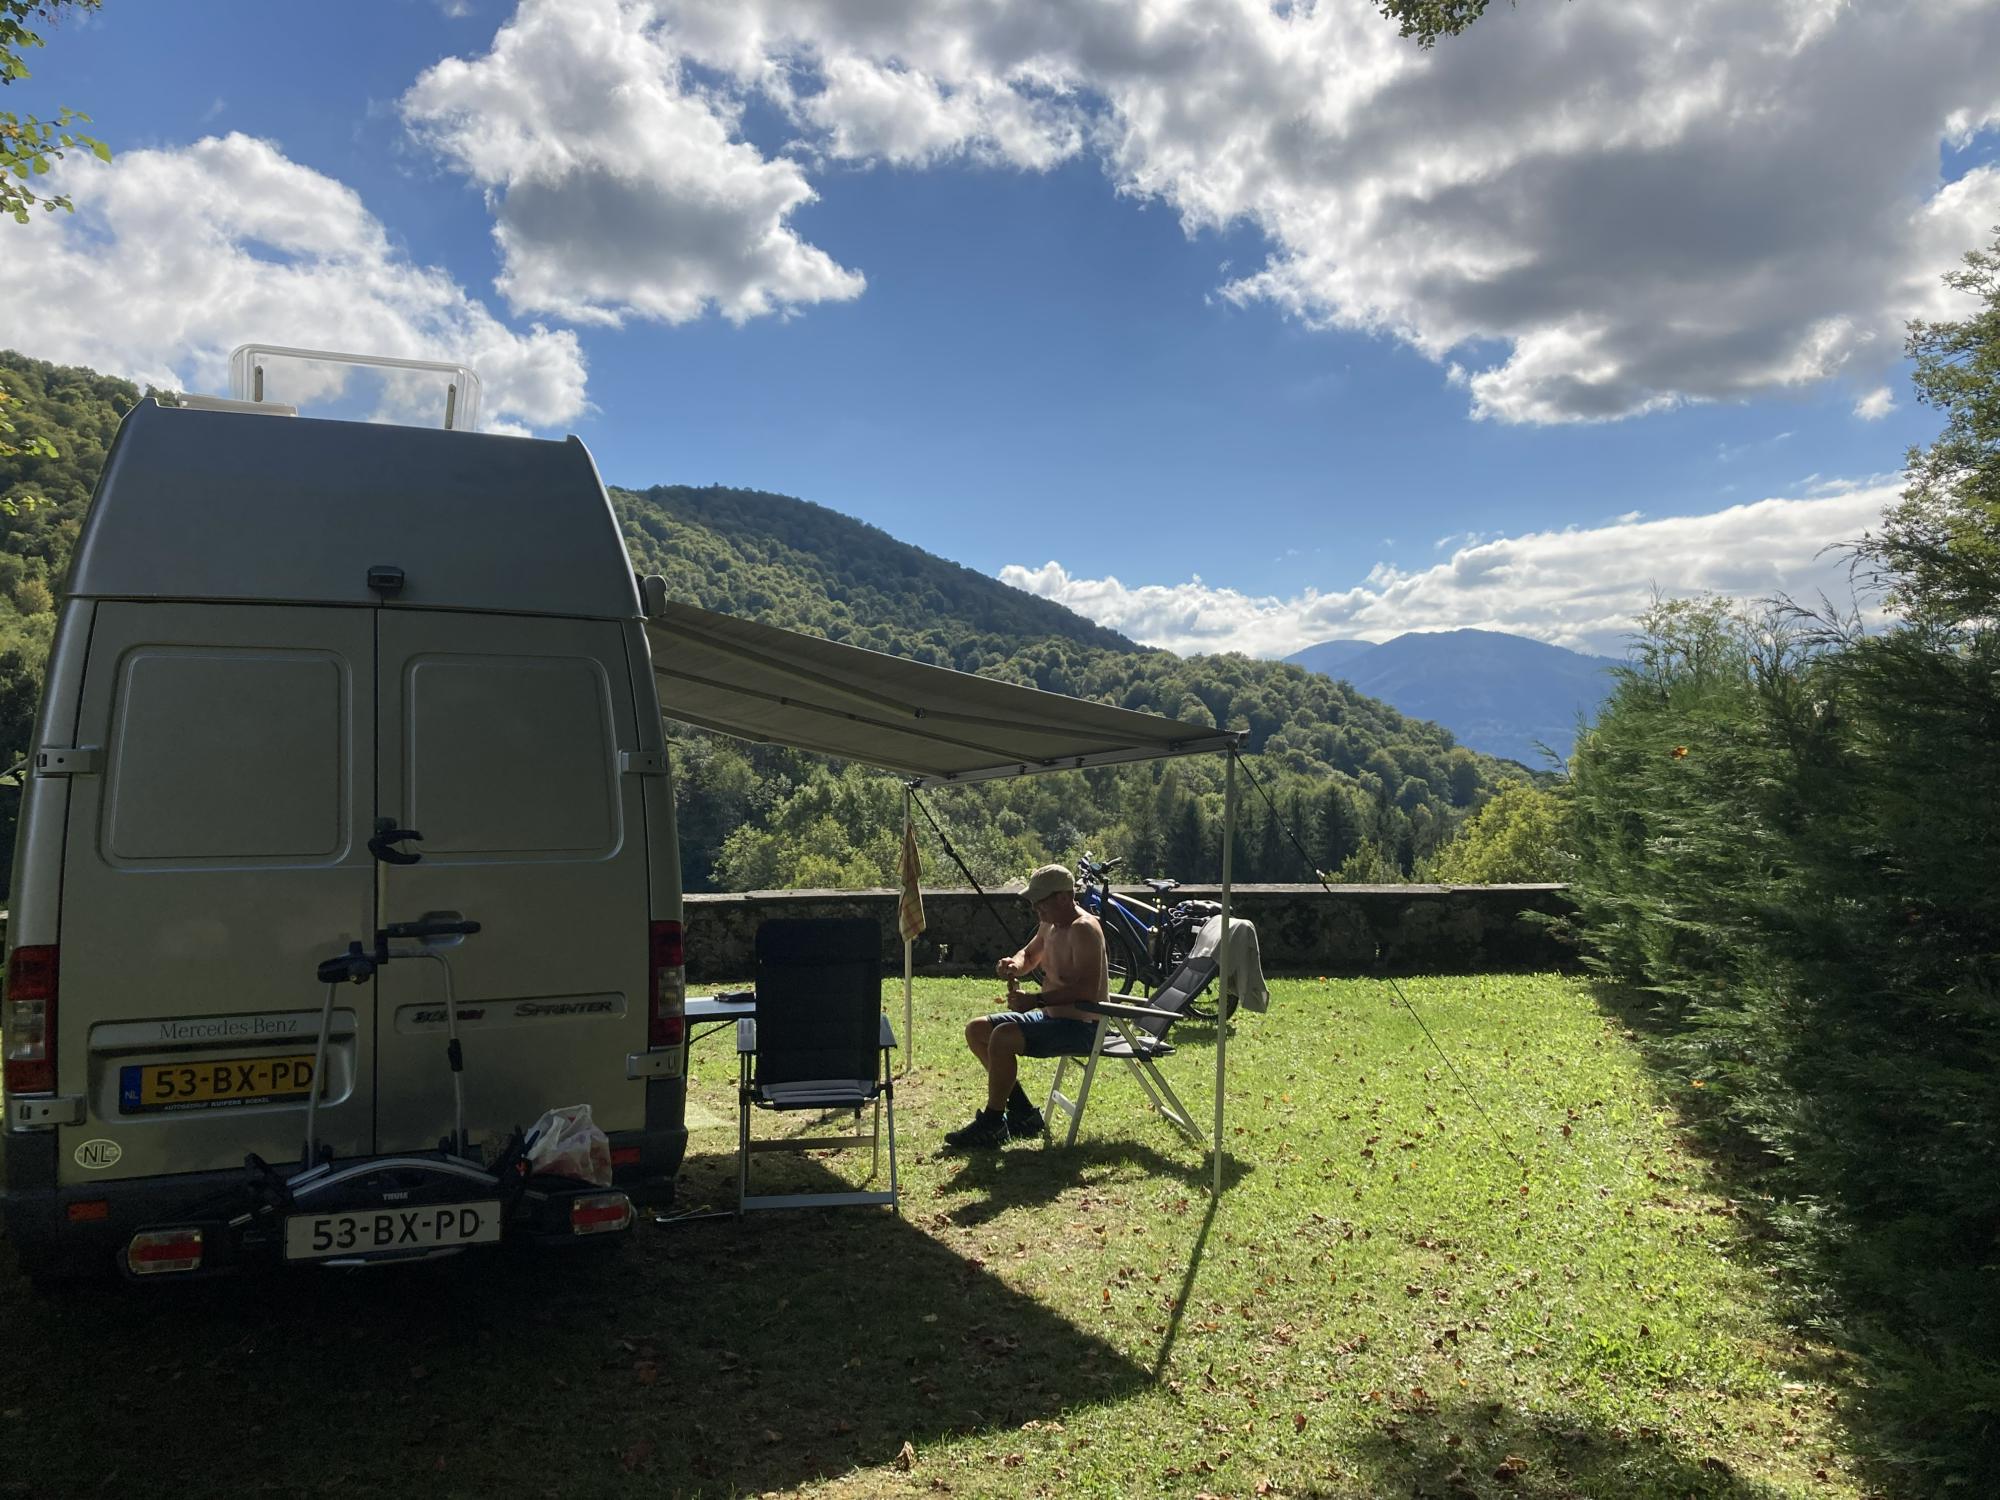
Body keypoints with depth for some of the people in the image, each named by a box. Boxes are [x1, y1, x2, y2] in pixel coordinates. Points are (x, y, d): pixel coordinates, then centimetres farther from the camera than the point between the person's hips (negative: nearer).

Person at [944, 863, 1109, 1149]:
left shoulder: (1083, 929, -21)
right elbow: (1029, 955, 27)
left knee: (1003, 1037, -29)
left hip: (1081, 1025, -11)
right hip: (1052, 1016, 11)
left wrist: (1035, 1000, -32)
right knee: (976, 1030, 9)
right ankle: (1022, 1112, 11)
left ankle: (991, 1125, -14)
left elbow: (1087, 989, -31)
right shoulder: (1050, 924, 9)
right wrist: (1014, 965, 2)